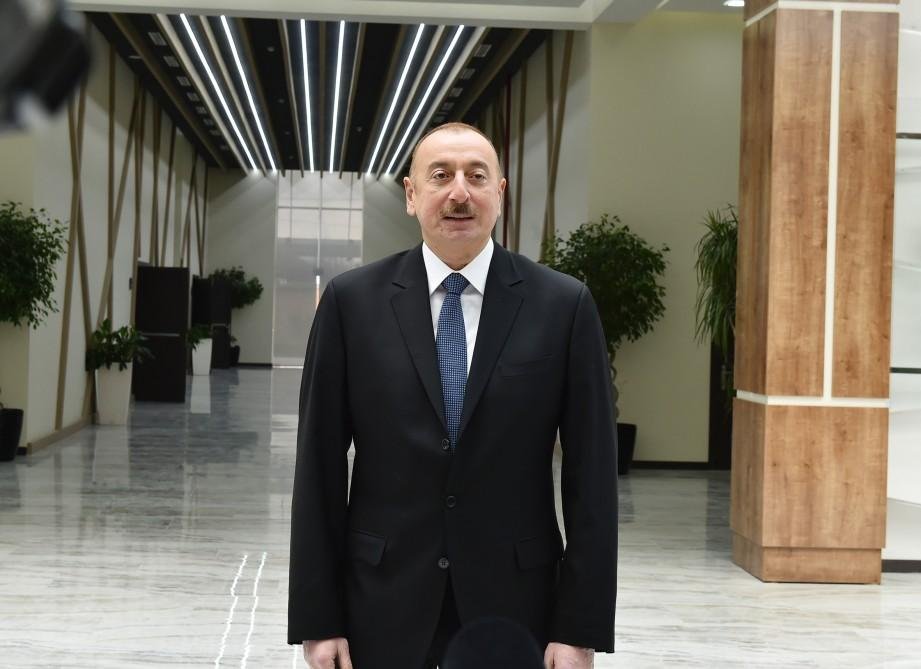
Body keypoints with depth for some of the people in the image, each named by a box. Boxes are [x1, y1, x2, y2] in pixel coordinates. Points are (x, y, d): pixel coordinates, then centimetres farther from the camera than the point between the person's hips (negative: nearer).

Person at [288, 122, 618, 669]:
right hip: (383, 604, 1)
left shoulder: (564, 305, -2)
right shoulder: (352, 301, -1)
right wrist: (318, 618, -3)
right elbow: (320, 467, 0)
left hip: (514, 603, 0)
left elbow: (591, 472, -3)